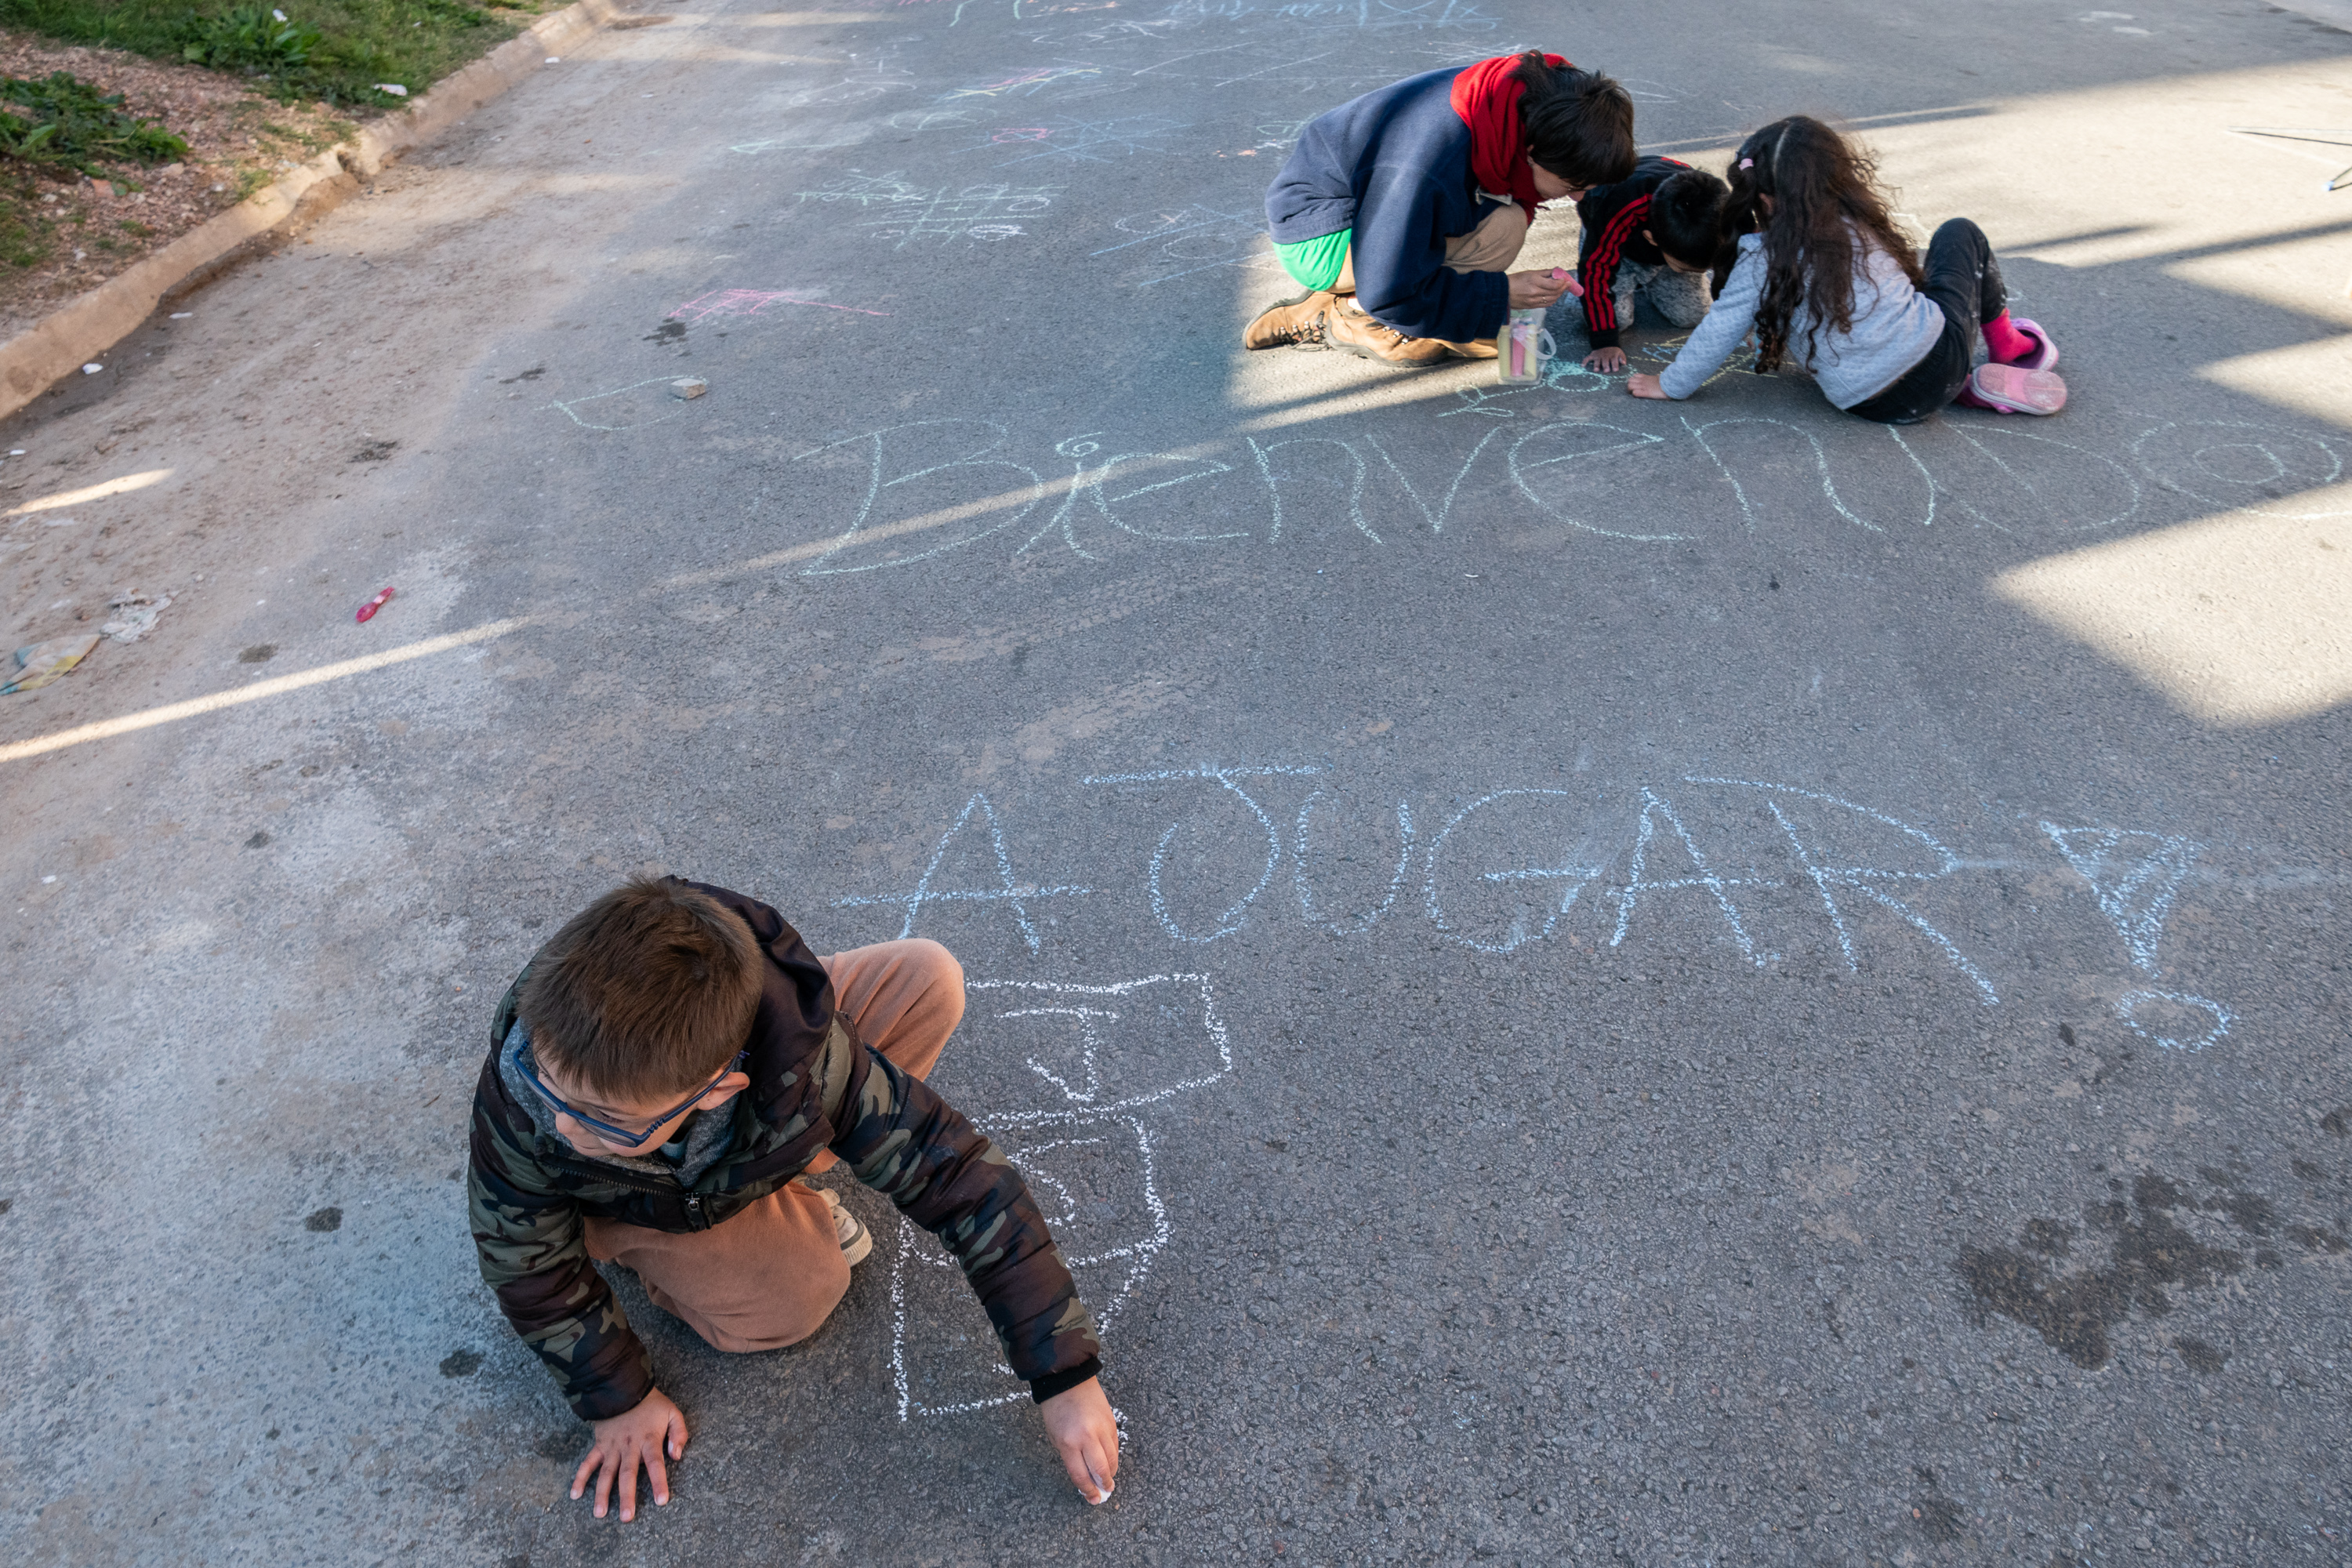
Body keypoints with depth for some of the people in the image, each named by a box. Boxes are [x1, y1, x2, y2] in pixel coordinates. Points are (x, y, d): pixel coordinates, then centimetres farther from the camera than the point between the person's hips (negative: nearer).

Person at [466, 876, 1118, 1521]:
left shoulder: (801, 1060, -41)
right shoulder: (515, 1110, -39)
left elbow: (960, 1175, -34)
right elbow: (530, 1269, -18)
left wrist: (1064, 1378, -31)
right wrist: (618, 1398, -9)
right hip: (618, 1203, -1)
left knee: (929, 979, -22)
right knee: (794, 1302, -27)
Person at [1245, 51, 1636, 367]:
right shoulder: (1433, 167, -38)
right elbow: (1388, 295, -30)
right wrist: (1501, 293, -27)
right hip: (1318, 237, -8)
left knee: (1489, 340, 1)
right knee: (1502, 228, -26)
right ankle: (1350, 313, -11)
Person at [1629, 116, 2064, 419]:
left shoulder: (1762, 261, -10)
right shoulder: (1856, 220, 2)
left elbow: (1717, 332, -6)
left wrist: (1671, 384, 9)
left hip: (1872, 402, -2)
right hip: (1936, 352, 2)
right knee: (1961, 233, 28)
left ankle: (1970, 386, 14)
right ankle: (2010, 348, 32)